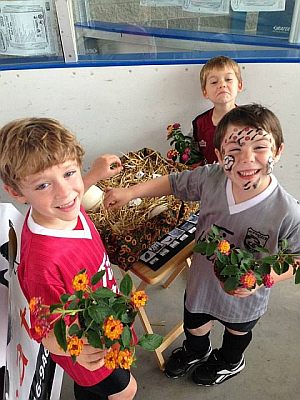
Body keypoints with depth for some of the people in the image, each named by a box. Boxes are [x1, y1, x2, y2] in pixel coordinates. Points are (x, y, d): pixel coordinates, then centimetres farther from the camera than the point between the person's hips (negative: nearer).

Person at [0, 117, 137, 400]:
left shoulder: (52, 213, -22)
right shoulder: (44, 260, -45)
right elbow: (49, 333, -30)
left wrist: (95, 174, 3)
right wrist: (76, 349, -50)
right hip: (90, 352, -6)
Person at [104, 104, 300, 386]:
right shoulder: (210, 178, -25)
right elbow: (174, 183, -7)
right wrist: (130, 192, -13)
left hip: (244, 299, -2)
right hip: (201, 282, 3)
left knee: (238, 332, 33)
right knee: (194, 326, 32)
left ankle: (229, 362, 69)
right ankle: (196, 351, 70)